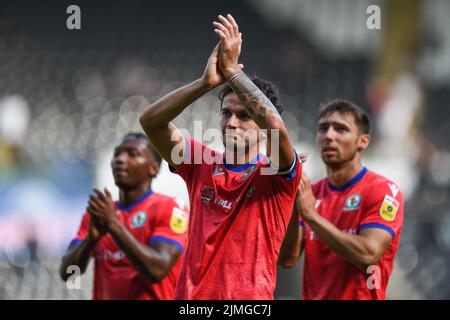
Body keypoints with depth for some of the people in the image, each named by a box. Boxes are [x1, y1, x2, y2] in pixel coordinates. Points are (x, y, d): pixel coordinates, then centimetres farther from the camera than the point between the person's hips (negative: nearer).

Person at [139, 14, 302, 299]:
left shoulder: (275, 175, -1)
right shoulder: (203, 165, 10)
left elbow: (275, 125, -22)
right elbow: (151, 121, -2)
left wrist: (232, 70, -19)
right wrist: (206, 82, -14)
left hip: (250, 297, -4)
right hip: (191, 296, 4)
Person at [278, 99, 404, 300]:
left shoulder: (383, 190, -8)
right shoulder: (309, 193, 7)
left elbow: (368, 255, -20)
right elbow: (287, 259, 0)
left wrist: (311, 215, -19)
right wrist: (293, 208, -14)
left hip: (361, 295, -4)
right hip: (312, 295, 4)